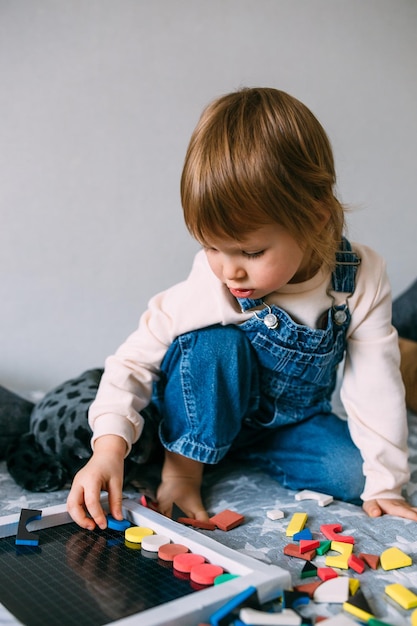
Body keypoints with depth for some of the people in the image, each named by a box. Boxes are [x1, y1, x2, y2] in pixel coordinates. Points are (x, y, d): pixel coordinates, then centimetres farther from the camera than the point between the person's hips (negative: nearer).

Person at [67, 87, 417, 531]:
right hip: (208, 415, -2)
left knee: (355, 473, -21)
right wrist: (109, 445, -37)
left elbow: (376, 384, -17)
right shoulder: (207, 290, -29)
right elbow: (134, 360, -23)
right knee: (216, 343, -33)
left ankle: (247, 455, 0)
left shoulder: (360, 280, -24)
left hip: (292, 423, 2)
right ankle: (181, 469, -13)